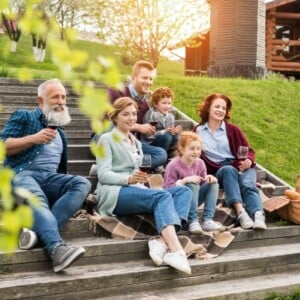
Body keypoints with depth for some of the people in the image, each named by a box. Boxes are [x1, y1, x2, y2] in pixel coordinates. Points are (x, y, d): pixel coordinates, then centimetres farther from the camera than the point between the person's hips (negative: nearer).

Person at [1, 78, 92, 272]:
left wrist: (71, 193, 12)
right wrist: (33, 139, -9)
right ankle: (57, 248, -59)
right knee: (36, 199, -39)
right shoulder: (24, 117, 15)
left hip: (50, 178, 5)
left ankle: (37, 231, -39)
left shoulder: (60, 134, 30)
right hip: (22, 173, -4)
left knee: (82, 183, -27)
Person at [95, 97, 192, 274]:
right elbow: (103, 175, -5)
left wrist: (141, 178, 6)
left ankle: (163, 242, -39)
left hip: (136, 191, 7)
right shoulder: (107, 139, 8)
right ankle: (176, 250, -51)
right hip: (115, 193, -7)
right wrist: (129, 179, -23)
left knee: (184, 191, -18)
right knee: (163, 196, -33)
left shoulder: (136, 143, 29)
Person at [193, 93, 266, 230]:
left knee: (248, 185, -30)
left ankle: (258, 216, -54)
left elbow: (249, 150, 13)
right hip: (218, 171, -1)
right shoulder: (198, 131, 14)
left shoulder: (232, 129, 15)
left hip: (241, 166, 1)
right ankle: (240, 212, -53)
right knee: (229, 170, -35)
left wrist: (249, 160, -11)